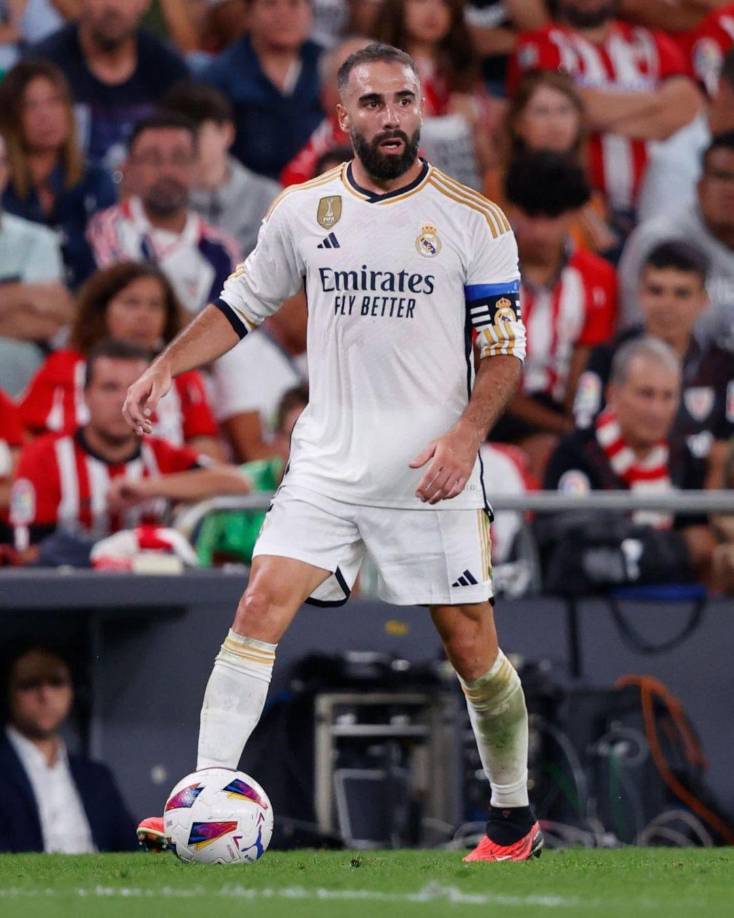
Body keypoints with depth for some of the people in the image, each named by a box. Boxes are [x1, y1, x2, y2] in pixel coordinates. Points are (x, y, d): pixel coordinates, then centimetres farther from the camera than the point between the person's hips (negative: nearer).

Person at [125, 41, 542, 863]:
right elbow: (241, 304, 15)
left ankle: (514, 821, 22)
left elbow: (505, 349, -2)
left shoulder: (473, 221, -4)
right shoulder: (304, 209, 4)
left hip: (431, 477, -2)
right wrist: (164, 367, 0)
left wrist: (465, 435, -17)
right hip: (326, 465, 2)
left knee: (471, 649, 4)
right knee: (260, 607, -13)